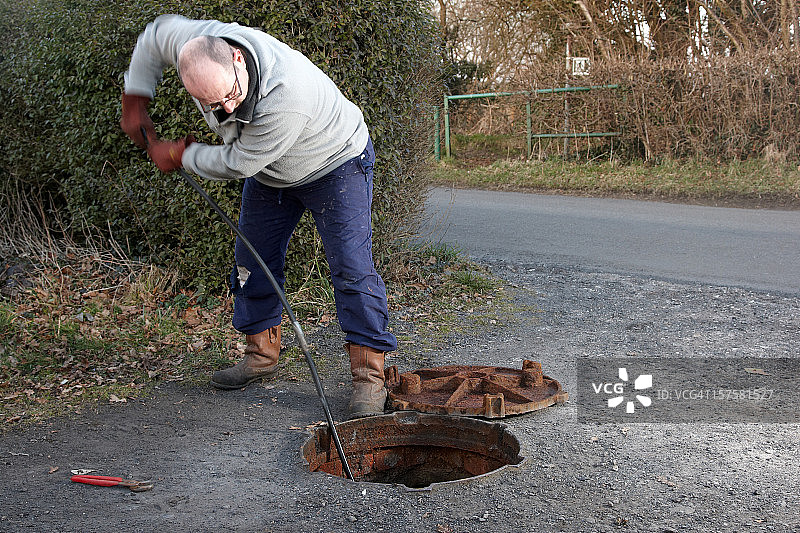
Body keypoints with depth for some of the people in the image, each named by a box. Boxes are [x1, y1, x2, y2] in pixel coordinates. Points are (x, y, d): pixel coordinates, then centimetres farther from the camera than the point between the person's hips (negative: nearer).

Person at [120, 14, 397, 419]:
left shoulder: (286, 96, -44)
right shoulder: (197, 44, -25)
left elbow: (236, 163, -30)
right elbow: (155, 35, 0)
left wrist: (178, 156, -14)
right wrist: (135, 104, -1)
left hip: (335, 164, -7)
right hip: (269, 172, 7)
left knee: (351, 267, -15)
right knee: (253, 259, 10)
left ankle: (369, 376, -11)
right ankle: (262, 354, 25)